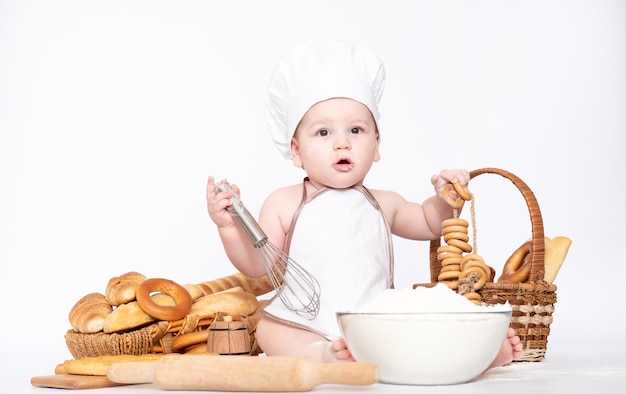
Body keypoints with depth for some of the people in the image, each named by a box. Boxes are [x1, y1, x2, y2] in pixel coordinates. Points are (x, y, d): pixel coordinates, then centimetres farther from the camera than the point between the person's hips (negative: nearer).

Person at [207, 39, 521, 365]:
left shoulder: (382, 204, 11)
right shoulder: (283, 204, 1)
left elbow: (428, 224, 29)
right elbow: (257, 266, 1)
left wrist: (443, 198, 8)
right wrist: (229, 226, -16)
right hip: (303, 331, -2)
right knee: (269, 330, -31)